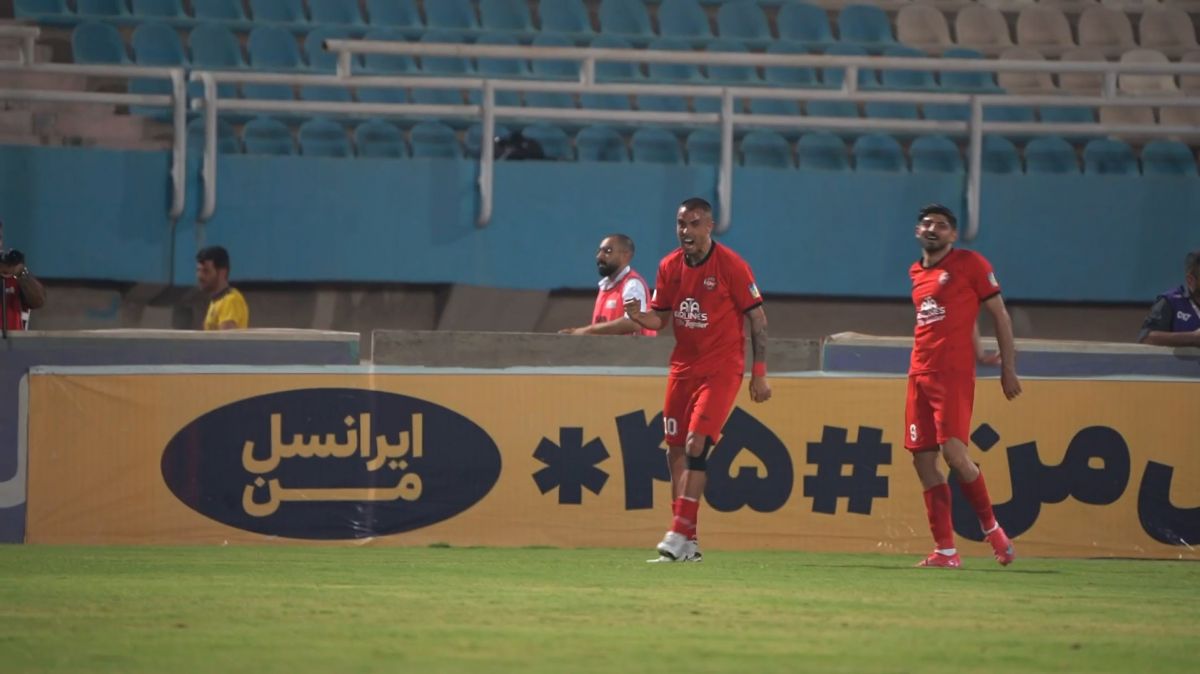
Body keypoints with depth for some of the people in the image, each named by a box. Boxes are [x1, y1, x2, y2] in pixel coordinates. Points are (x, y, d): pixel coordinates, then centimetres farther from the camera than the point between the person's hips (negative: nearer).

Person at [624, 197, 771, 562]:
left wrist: (759, 374, -8)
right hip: (683, 366, 6)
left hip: (721, 368, -6)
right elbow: (661, 318, 12)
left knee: (696, 444, -18)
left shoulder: (731, 265, -11)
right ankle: (688, 544, 11)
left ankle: (680, 536, -18)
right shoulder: (669, 266, 4)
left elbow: (758, 318, -6)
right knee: (675, 450, 5)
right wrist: (639, 316, -12)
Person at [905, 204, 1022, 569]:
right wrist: (978, 353, 23)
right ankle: (945, 550, 2)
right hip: (920, 372, 7)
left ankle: (990, 526, 2)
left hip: (953, 374, -7)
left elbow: (1000, 315, 1)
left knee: (953, 453, -18)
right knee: (923, 460, 0)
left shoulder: (969, 263, -1)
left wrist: (1009, 369, -2)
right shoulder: (917, 273, 17)